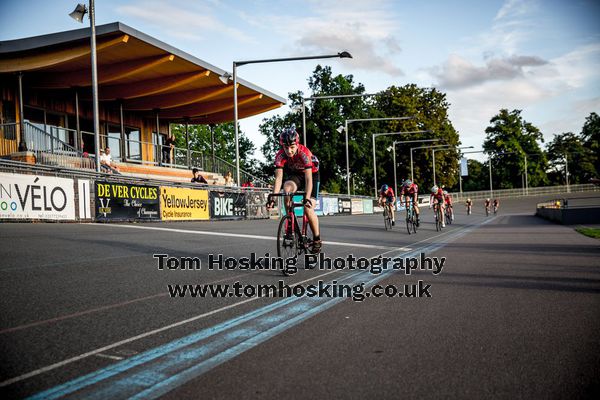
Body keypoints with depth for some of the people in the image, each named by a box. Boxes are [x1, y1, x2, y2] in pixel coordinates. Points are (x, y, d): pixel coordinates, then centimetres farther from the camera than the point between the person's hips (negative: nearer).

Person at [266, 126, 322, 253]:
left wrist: (307, 198, -50)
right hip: (294, 174, 3)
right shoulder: (280, 155, -25)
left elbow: (308, 179, -39)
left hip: (311, 175, -3)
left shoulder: (304, 153, -35)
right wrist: (273, 198, -39)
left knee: (308, 208, -18)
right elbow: (278, 178, -29)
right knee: (287, 189, -30)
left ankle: (317, 239, 3)